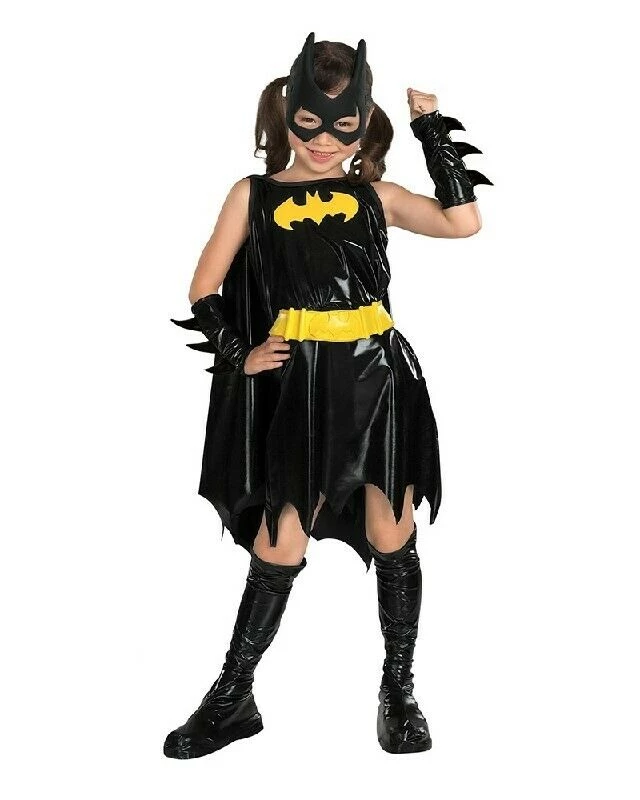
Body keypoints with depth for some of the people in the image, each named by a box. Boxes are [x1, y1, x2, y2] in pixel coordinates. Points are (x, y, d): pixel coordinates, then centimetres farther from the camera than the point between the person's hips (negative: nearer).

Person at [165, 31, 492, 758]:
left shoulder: (374, 195, 8)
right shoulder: (253, 194, 5)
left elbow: (463, 222, -6)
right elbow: (204, 292, 7)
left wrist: (432, 132, -1)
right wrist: (239, 354, -5)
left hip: (378, 380, 1)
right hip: (297, 389, -1)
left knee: (392, 538, 6)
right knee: (278, 542, 2)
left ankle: (399, 691, 23)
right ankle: (232, 700, 17)